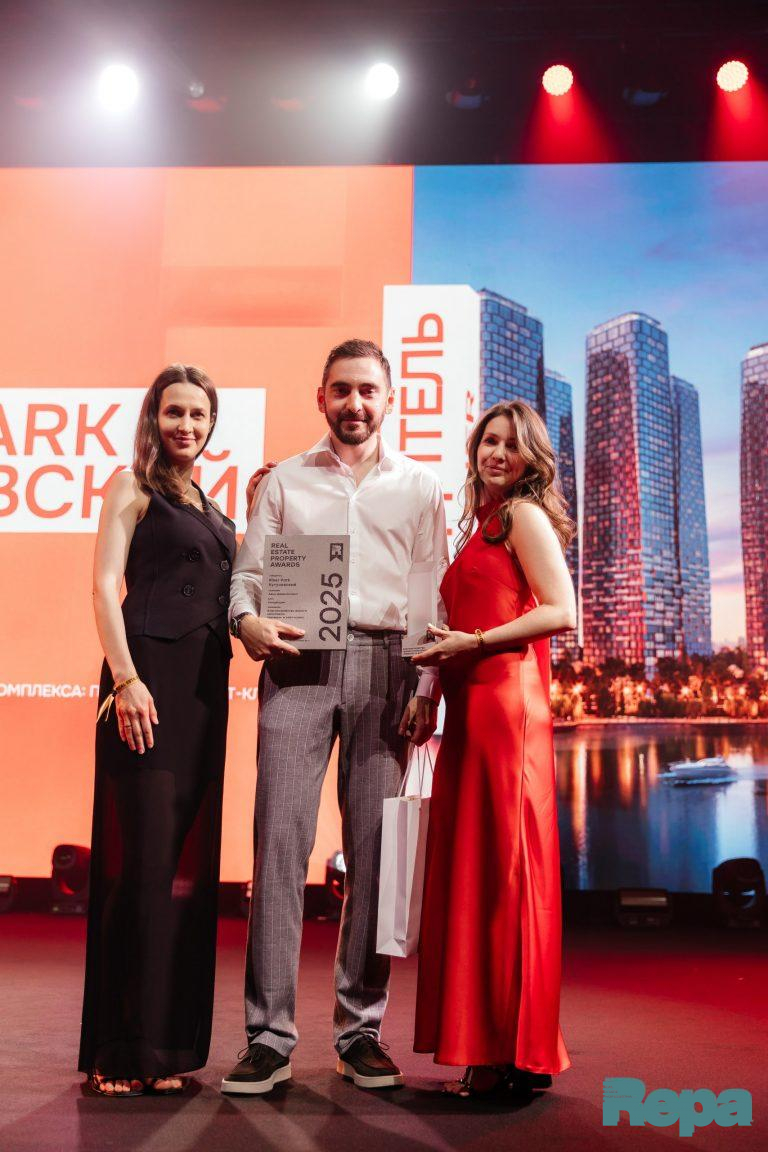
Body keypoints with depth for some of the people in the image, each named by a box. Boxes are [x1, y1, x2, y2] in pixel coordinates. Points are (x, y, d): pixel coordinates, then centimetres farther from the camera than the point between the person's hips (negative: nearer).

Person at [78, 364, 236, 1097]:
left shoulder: (209, 505, 22)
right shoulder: (134, 486, 4)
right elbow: (105, 585, -8)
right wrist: (125, 679, -17)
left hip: (205, 684, 7)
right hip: (149, 675, -7)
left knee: (189, 858, 6)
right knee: (145, 856, -8)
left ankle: (166, 1042, 15)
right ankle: (119, 1049, 1)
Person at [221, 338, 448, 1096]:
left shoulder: (419, 486, 16)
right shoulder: (284, 481, 17)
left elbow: (437, 596, 10)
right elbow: (247, 571, 11)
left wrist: (428, 690, 0)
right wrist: (247, 620, -12)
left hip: (383, 668, 1)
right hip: (298, 664, 0)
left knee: (374, 846, 0)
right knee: (280, 838, -8)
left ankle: (361, 1028, 10)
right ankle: (269, 1035, -2)